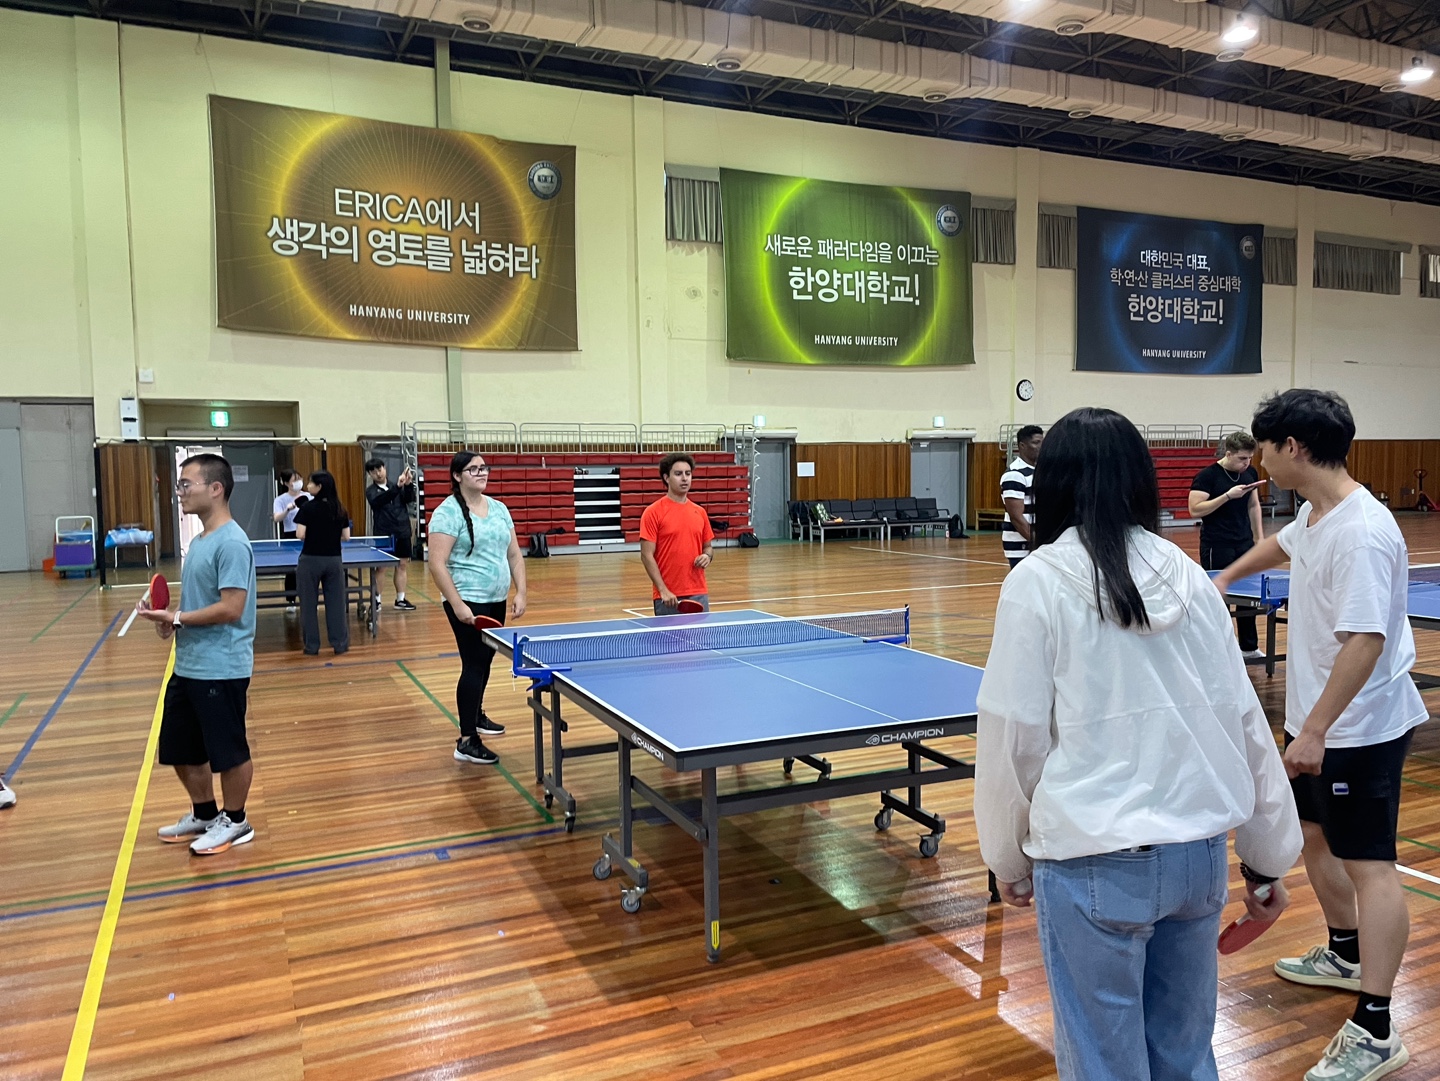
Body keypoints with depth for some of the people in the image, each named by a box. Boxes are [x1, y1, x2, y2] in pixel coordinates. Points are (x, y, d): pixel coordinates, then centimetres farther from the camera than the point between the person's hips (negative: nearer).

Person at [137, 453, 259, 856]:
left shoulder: (231, 543, -19)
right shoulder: (199, 541, 12)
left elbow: (230, 608, -23)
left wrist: (176, 618, -18)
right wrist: (169, 616, 2)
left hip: (221, 669, -10)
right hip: (187, 666, 10)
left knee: (228, 751, 5)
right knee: (181, 749, 19)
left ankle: (235, 822, 23)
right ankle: (204, 815, 37)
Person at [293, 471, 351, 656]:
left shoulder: (308, 508, -9)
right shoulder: (340, 509, 2)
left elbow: (300, 535, -13)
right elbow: (346, 537, 4)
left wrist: (312, 535, 7)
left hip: (310, 560, -3)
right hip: (334, 560, 3)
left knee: (309, 603, 7)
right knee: (336, 602, 8)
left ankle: (312, 646, 11)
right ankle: (340, 643, 12)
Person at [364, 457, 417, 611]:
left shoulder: (397, 486, 9)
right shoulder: (371, 491, -2)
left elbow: (409, 499, -5)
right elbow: (379, 501, -23)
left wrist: (408, 485, -25)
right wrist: (397, 487, -36)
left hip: (402, 532, 3)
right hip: (383, 534, -3)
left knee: (403, 565, 6)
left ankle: (400, 599, 15)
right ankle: (376, 600, 8)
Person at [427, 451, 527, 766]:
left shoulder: (499, 508, 10)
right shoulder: (449, 512, -12)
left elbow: (514, 555, 14)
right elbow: (436, 563, -17)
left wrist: (520, 593, 4)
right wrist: (457, 604, -21)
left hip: (496, 601, 7)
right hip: (468, 603, -7)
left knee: (485, 661, 18)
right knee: (474, 665, -7)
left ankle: (476, 715, 39)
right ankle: (467, 742, -1)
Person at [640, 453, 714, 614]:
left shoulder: (700, 512, 10)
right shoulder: (653, 512, -5)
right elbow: (647, 555, -9)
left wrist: (707, 556, -5)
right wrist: (663, 590, -17)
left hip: (699, 594, 5)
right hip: (668, 596, -5)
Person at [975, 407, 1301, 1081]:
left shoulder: (1038, 582, -11)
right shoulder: (1187, 576, 2)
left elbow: (1015, 736, -9)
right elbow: (1245, 722, 5)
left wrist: (1008, 858, 6)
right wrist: (1268, 859, 15)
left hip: (1095, 860, -5)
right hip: (1200, 850, 5)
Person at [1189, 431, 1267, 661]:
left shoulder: (1250, 473, 6)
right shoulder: (1207, 476, -13)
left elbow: (1254, 506, 17)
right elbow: (1195, 510, -19)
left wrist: (1260, 537, 12)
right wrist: (1228, 496, -24)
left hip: (1244, 545, 6)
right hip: (1216, 547, -6)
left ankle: (1249, 647, 21)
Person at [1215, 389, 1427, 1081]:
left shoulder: (1362, 532, -26)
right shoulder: (1313, 513, 3)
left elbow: (1366, 641, -30)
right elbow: (1281, 544, 27)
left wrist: (1316, 730, -30)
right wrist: (1225, 576, 35)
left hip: (1359, 729, -10)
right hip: (1316, 720, 10)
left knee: (1367, 864, -4)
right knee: (1314, 836, 22)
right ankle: (1345, 956, 42)